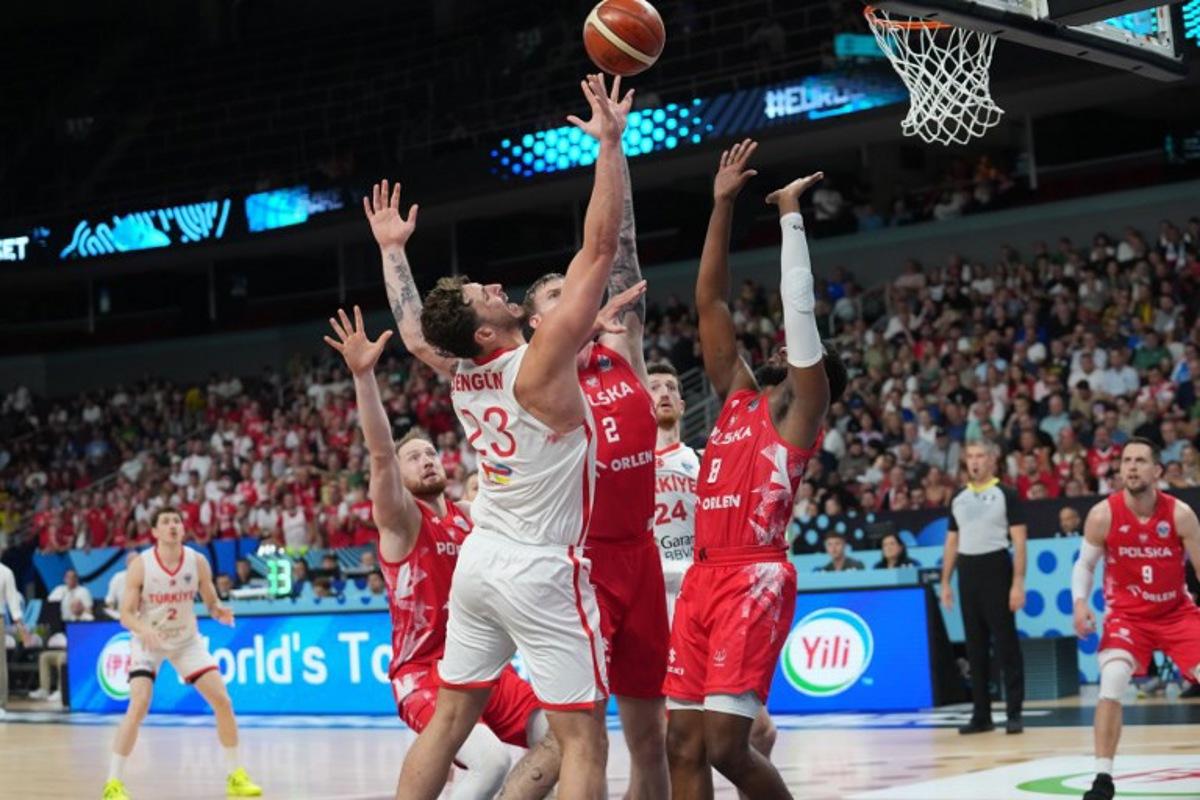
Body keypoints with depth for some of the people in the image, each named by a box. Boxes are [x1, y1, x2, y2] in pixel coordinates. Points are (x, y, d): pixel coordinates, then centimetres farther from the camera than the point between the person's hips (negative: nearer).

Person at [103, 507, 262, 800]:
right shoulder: (140, 565, -21)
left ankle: (236, 776, 10)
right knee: (138, 706, -21)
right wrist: (145, 629, -39)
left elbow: (211, 602, -3)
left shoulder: (198, 562, -14)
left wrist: (220, 612, -26)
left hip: (187, 640, 3)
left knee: (222, 701, -4)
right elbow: (126, 615, -18)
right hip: (148, 641, -3)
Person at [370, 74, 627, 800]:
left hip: (480, 560, 8)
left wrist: (392, 251, 33)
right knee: (583, 739, -7)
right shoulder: (542, 363, -15)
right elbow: (601, 247, -18)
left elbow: (414, 332, 26)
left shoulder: (461, 373, 3)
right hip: (542, 571, -8)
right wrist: (611, 145, -16)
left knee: (448, 722, 14)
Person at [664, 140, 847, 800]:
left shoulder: (803, 407, 4)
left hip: (756, 580, -7)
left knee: (726, 744, -14)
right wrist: (722, 204, 16)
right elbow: (710, 301, 19)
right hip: (702, 578, 7)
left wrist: (791, 212, 0)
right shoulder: (737, 395, 21)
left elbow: (799, 304, -5)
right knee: (683, 744, 1)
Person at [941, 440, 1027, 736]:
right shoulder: (959, 498, 13)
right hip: (968, 574, 5)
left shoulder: (1005, 494, -2)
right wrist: (945, 582, 11)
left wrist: (1018, 583, -14)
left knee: (1006, 644, -4)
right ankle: (981, 715, 12)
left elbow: (1019, 541, -6)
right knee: (975, 647, 7)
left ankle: (1014, 713, -1)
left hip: (996, 570, -5)